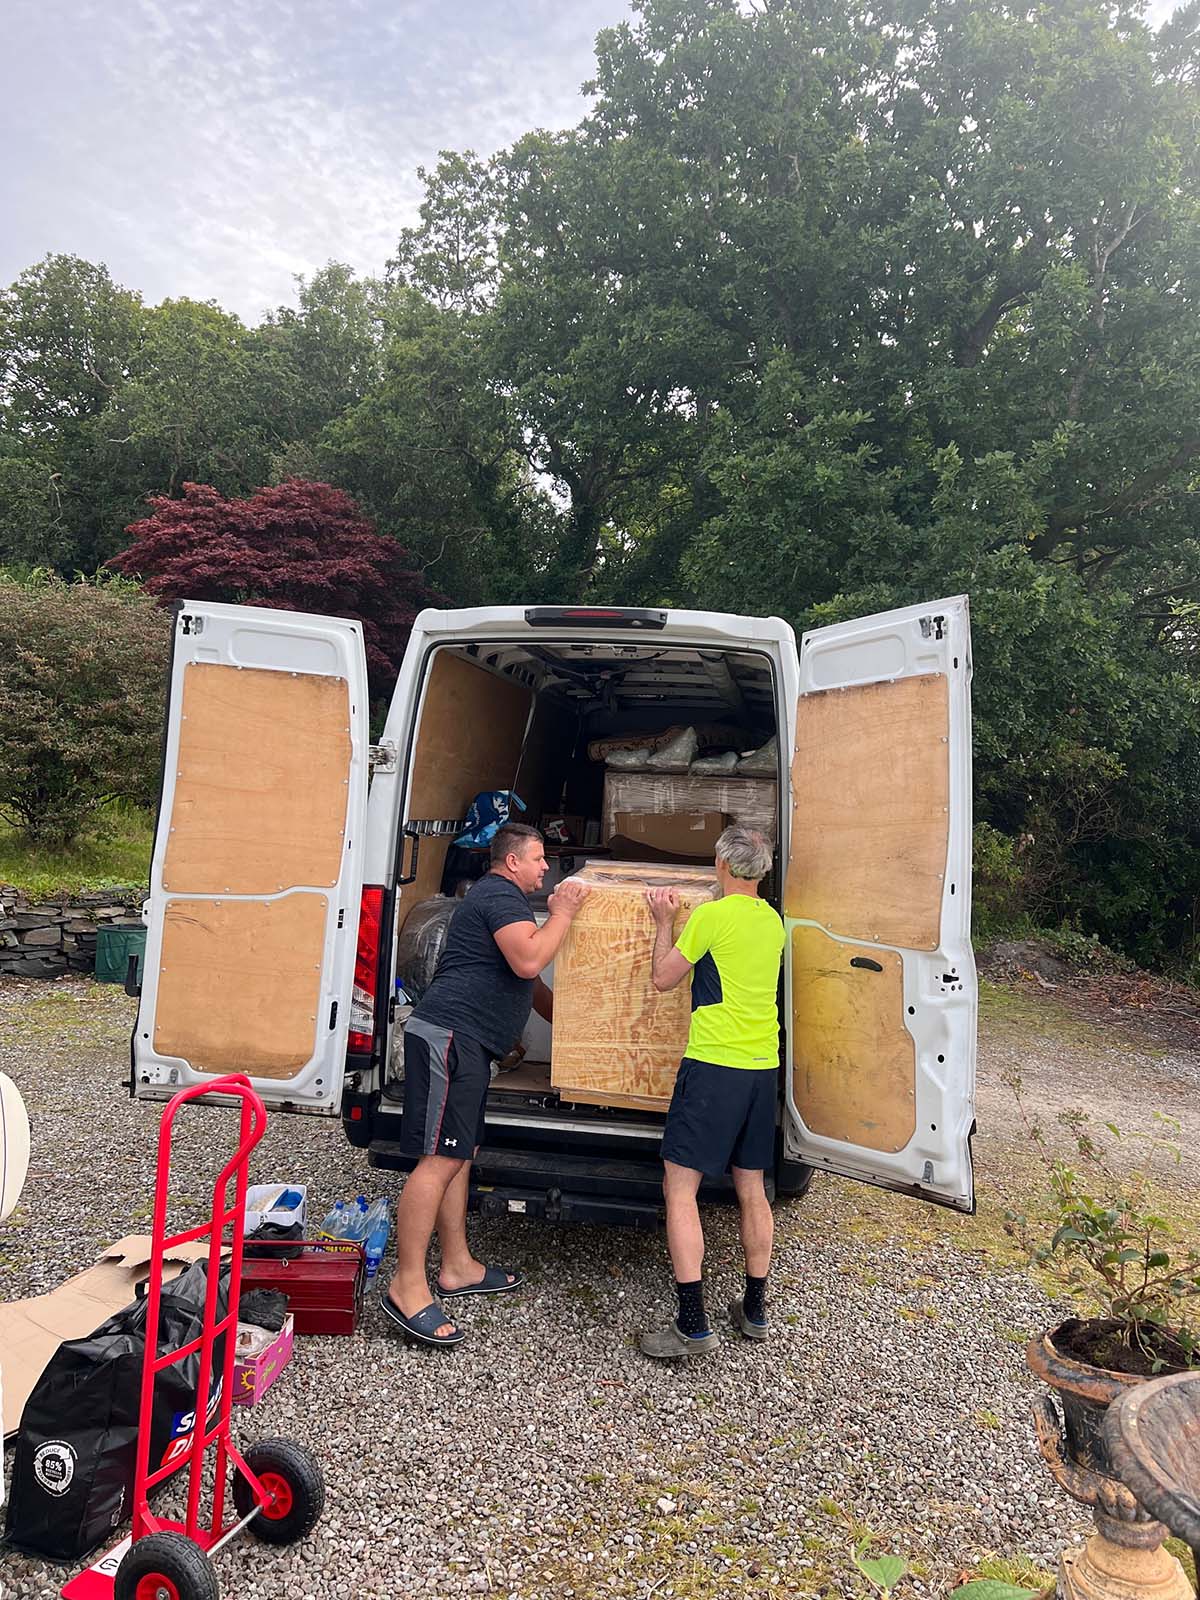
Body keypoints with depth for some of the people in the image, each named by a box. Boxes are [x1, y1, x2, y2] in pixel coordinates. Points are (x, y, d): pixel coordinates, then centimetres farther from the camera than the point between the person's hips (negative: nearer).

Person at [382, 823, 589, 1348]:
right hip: (449, 1036, -11)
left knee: (458, 1155, 13)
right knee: (439, 1159, -12)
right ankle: (407, 1288, -10)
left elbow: (526, 980, 34)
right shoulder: (502, 895, -8)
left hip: (463, 1042, 11)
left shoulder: (497, 897, 27)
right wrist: (563, 912, -11)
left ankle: (458, 1269, 21)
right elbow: (528, 961, -23)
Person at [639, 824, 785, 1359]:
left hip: (714, 1065, -7)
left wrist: (664, 922, 12)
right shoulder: (773, 922, 10)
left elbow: (663, 979, -2)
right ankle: (754, 1309, 27)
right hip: (763, 1068, 7)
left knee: (679, 1188, -1)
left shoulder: (711, 916, -10)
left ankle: (692, 1324, -3)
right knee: (751, 1188, 17)